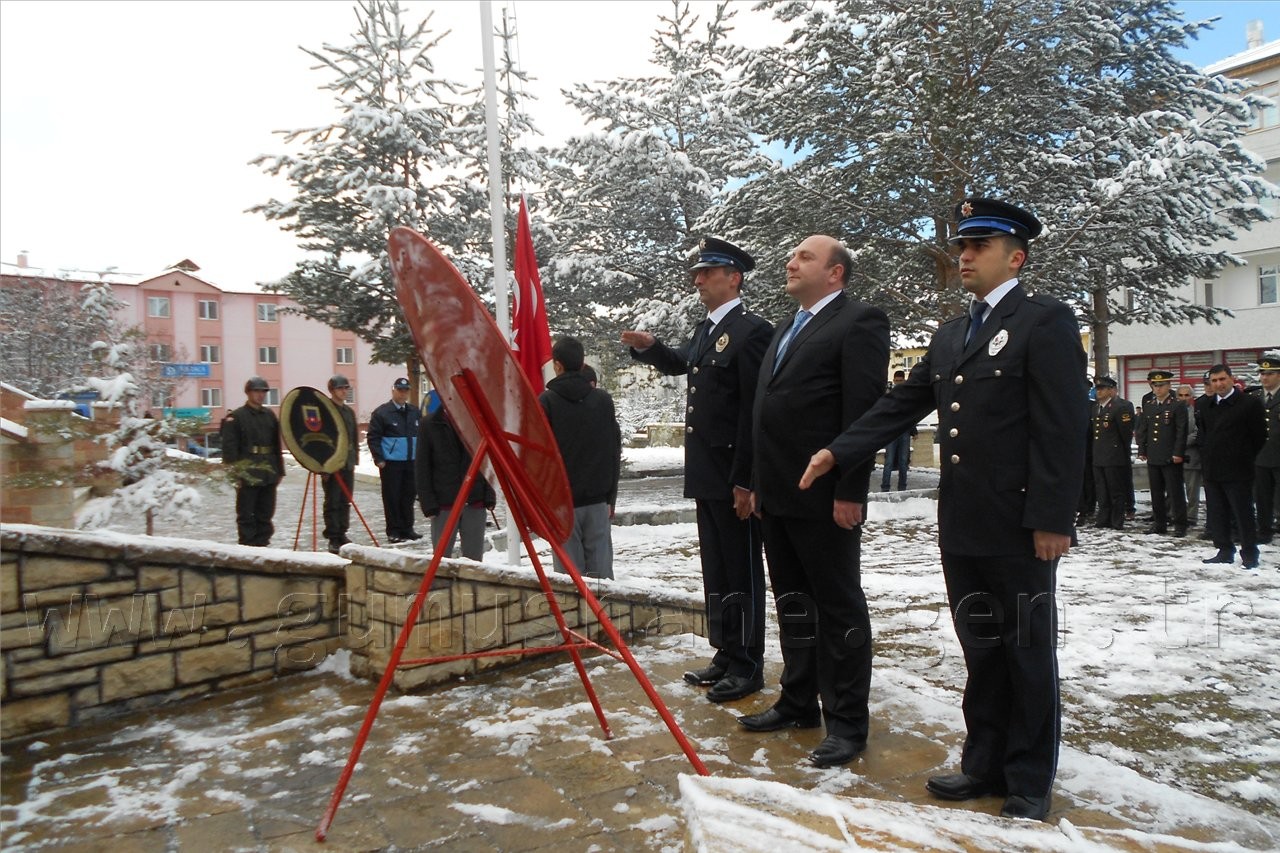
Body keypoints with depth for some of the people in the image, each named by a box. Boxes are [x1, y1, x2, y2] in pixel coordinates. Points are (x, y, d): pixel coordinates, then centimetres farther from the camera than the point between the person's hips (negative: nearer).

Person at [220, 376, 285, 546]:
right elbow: (229, 447, -9)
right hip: (247, 473, -5)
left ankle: (262, 543, 19)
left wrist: (280, 470, 12)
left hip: (268, 473, 6)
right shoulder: (236, 417, -4)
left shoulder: (270, 415, 14)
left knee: (266, 513, 11)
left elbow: (277, 445, 16)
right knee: (246, 514, 2)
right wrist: (235, 471, -15)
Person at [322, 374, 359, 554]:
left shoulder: (349, 411, 16)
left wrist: (354, 459, 16)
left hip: (348, 464, 7)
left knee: (345, 501, 11)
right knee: (333, 502, -3)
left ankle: (342, 534, 20)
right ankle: (333, 539, 1)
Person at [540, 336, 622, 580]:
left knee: (570, 571, 1)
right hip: (598, 499, 3)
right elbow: (615, 452, 9)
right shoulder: (603, 399, 5)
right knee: (601, 568, 7)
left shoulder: (546, 402, -6)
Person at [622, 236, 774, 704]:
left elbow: (755, 411, -18)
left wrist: (744, 481, -20)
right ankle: (725, 655, 28)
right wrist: (649, 346, 10)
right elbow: (680, 364, 33)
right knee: (715, 572, 15)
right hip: (707, 475, 9)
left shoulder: (752, 331, -13)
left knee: (742, 573, 3)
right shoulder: (704, 330, 14)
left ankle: (748, 666, 15)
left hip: (735, 478, -9)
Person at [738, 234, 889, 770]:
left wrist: (850, 491, -20)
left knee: (839, 608, 3)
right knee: (792, 603, 17)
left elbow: (864, 410, -16)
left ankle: (846, 722, 14)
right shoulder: (787, 329, 19)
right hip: (777, 495, 9)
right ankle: (799, 702, 30)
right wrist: (758, 484, 17)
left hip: (823, 497, -9)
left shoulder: (860, 321, -8)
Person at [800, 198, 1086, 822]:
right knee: (981, 650, 16)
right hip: (961, 527, 7)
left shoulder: (1046, 322, -7)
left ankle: (1029, 782, 23)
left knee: (1027, 653, 7)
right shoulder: (949, 336, 16)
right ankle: (985, 763, 30)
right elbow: (901, 405, 13)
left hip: (1019, 529, -7)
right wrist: (838, 451, 2)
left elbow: (1063, 427, -13)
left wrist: (1051, 519, -17)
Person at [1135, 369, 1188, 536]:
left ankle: (1180, 525, 4)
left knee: (1175, 492, -1)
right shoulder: (1148, 405, 12)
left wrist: (1178, 453, -14)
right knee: (1156, 493, 11)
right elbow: (1143, 429, 15)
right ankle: (1159, 523, 19)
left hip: (1171, 458, -6)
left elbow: (1181, 432, -9)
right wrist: (1142, 450, 9)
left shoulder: (1178, 406, -4)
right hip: (1153, 457, 6)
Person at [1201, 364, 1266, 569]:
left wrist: (1247, 461, -3)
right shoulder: (1208, 406, 13)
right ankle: (1225, 551, 17)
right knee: (1217, 514, 9)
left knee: (1243, 514, 0)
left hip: (1237, 472, -6)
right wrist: (1205, 462, 11)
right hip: (1212, 471, 6)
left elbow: (1259, 436, -4)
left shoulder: (1250, 403, -5)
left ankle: (1249, 554, 9)